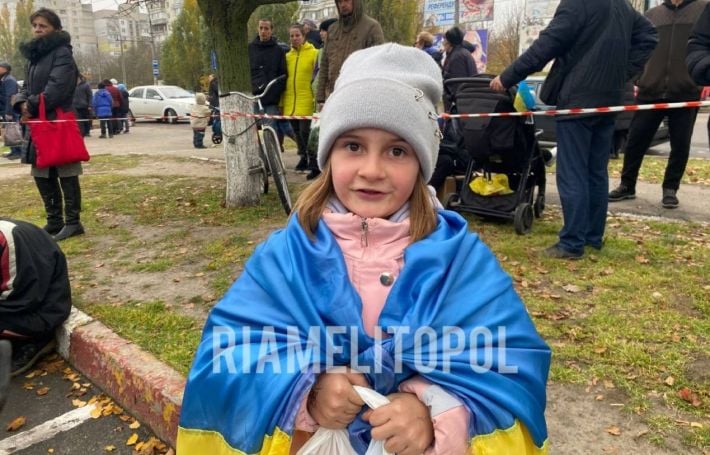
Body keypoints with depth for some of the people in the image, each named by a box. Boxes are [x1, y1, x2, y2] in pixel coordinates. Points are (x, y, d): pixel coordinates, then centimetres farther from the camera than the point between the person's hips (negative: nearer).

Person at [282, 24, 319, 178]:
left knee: (305, 132, -11)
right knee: (297, 133, 12)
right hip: (290, 103, 6)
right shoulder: (288, 56, 14)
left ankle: (314, 164, -3)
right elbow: (284, 79, 18)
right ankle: (304, 157, 28)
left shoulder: (314, 53, -3)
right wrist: (282, 103, 14)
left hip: (306, 102, -6)